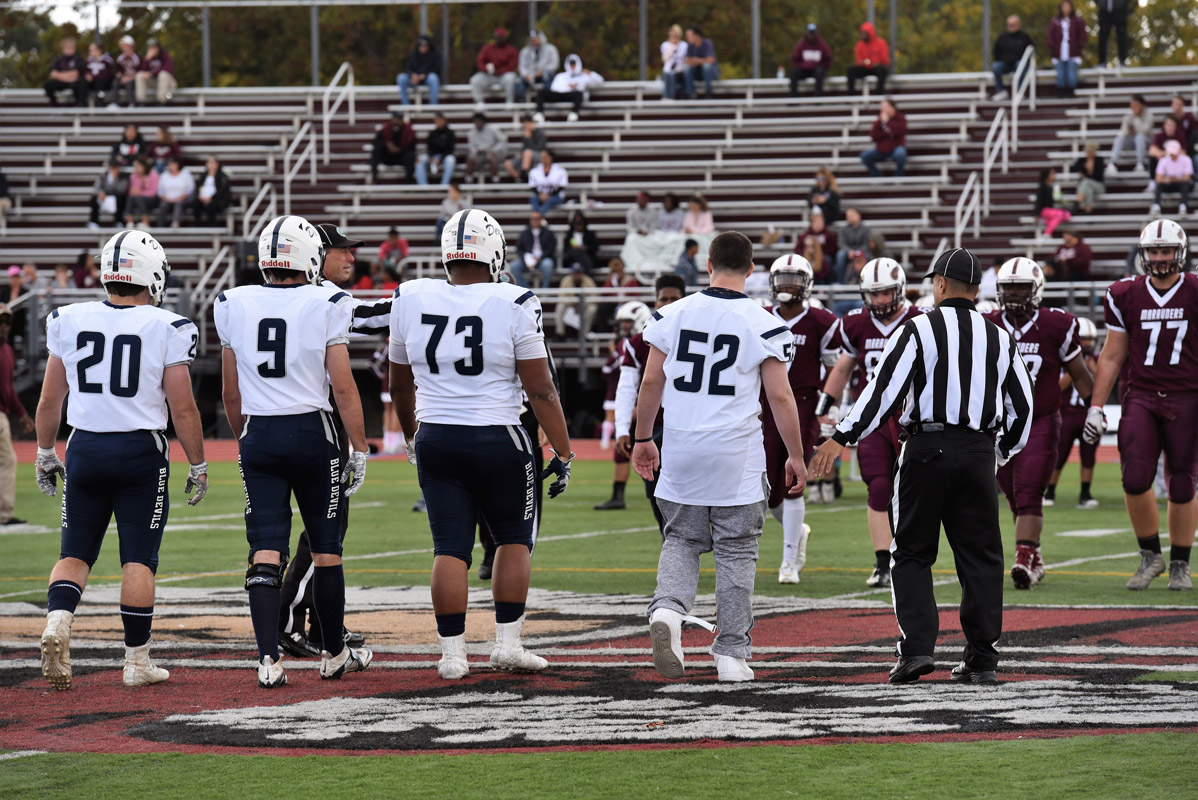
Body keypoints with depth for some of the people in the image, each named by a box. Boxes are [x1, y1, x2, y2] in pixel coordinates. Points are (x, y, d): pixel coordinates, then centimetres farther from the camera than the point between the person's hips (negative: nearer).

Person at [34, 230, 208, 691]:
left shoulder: (69, 322, 1)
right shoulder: (166, 329, -8)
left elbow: (49, 401, 7)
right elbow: (183, 409, -6)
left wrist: (45, 454, 20)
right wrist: (197, 467, 5)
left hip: (85, 448, 2)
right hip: (141, 451, -2)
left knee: (75, 553, 12)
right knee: (138, 560, 5)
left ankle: (57, 619, -14)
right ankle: (137, 661, 8)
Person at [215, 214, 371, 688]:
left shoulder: (235, 307, 3)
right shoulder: (325, 307, -7)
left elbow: (231, 393, 10)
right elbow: (343, 387, -8)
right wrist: (359, 449, -2)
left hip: (258, 435, 2)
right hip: (311, 433, -2)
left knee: (265, 551, 0)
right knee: (326, 548, 11)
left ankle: (268, 659, -11)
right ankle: (334, 653, 21)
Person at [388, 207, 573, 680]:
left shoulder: (411, 300, 0)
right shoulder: (513, 306, -11)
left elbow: (400, 384, 13)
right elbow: (540, 389, -10)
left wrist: (412, 437, 29)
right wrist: (562, 452, -2)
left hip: (435, 441, 3)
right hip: (497, 441, -3)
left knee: (450, 548, 7)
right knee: (514, 538, 15)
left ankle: (452, 653, 6)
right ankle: (507, 643, 12)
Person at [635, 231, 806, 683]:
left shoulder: (674, 315, 0)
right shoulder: (763, 325, -6)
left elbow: (651, 382, 4)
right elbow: (780, 396, -5)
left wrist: (643, 438, 17)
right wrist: (796, 456, 4)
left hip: (682, 447, 2)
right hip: (736, 451, -2)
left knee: (682, 539, 16)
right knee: (736, 552, 8)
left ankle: (668, 606, -13)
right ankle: (732, 654, 8)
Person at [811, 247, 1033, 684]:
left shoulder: (919, 329, -3)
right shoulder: (999, 338, 11)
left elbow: (885, 387, -10)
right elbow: (1022, 406, 17)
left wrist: (840, 439, -7)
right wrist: (1002, 451, 33)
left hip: (926, 449, -3)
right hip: (978, 451, 3)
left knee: (912, 553, 6)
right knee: (980, 556, 8)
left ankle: (917, 645, -7)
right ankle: (981, 659, 7)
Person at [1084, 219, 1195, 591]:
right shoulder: (1126, 296, 4)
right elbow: (1112, 356, 11)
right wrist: (1095, 406, 8)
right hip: (1141, 396, 1)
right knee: (1135, 479, -12)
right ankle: (1150, 556, 9)